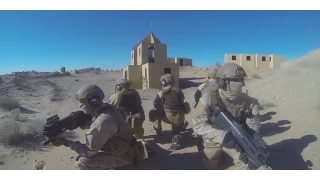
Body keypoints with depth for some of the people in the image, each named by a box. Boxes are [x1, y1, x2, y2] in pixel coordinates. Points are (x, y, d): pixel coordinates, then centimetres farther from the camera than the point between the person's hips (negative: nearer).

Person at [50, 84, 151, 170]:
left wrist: (65, 142, -15)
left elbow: (88, 151, -20)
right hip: (125, 145, 8)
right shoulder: (107, 108, -6)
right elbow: (93, 123, 13)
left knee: (81, 162, -14)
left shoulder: (102, 122, -32)